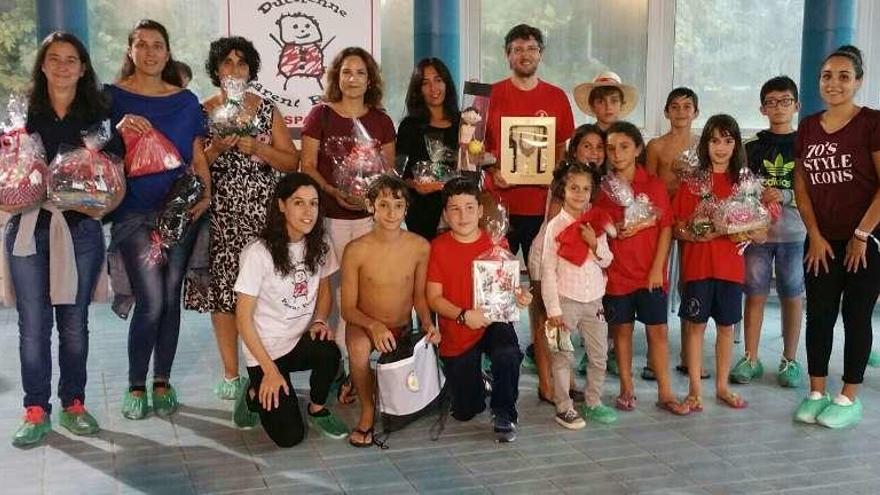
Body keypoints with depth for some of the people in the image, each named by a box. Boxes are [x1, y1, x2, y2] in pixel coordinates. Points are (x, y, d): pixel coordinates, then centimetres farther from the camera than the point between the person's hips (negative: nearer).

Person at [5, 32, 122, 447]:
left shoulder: (99, 114, 6)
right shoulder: (23, 112, 6)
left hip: (81, 229, 0)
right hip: (29, 228, 0)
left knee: (74, 322, 7)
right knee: (33, 323, 1)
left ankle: (73, 404, 20)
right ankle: (36, 410, 11)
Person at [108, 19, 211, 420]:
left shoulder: (186, 101, 9)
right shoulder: (113, 97, 2)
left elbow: (197, 154, 12)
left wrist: (206, 192, -3)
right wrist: (119, 129, -18)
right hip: (134, 212, -3)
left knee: (170, 299, 6)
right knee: (151, 302, -10)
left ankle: (162, 382, 19)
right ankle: (136, 386, 6)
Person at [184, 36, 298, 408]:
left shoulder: (267, 110, 8)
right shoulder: (202, 112, 7)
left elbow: (292, 162, 5)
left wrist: (256, 148, -9)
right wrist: (216, 148, -13)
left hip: (262, 211, 0)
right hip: (219, 213, 0)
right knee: (222, 288, -1)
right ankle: (230, 373, 8)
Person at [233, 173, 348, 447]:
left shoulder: (320, 244, -3)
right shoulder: (258, 253, -18)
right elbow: (243, 317, -14)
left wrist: (319, 320, -7)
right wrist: (270, 370, -16)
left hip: (302, 341, 4)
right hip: (267, 349, -4)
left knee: (329, 352, -32)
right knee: (289, 436, -13)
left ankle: (317, 410, -2)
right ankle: (256, 394, 18)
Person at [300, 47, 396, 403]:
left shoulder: (381, 122, 8)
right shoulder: (320, 116, 2)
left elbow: (389, 170, 11)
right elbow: (307, 166, -1)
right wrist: (333, 191, -16)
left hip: (368, 215, 2)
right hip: (329, 216, -2)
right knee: (331, 287, -1)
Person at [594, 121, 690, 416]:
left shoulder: (654, 185, 0)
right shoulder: (602, 188, 3)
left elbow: (666, 227, -2)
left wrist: (658, 268, -8)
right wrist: (613, 231, -13)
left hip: (650, 273, -1)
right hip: (617, 273, 1)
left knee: (658, 330, 2)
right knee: (622, 330, 8)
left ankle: (665, 393, 9)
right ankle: (627, 389, 18)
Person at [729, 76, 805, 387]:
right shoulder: (752, 147, 8)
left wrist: (784, 195, -14)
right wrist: (759, 197, -11)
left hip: (794, 232, -1)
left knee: (792, 296, 6)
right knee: (754, 295, 4)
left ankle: (789, 360, 17)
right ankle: (750, 359, 13)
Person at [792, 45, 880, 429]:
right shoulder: (808, 127, 8)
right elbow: (801, 185, 8)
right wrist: (815, 235, 0)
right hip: (821, 242, 4)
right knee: (819, 316, 8)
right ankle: (816, 393, 19)